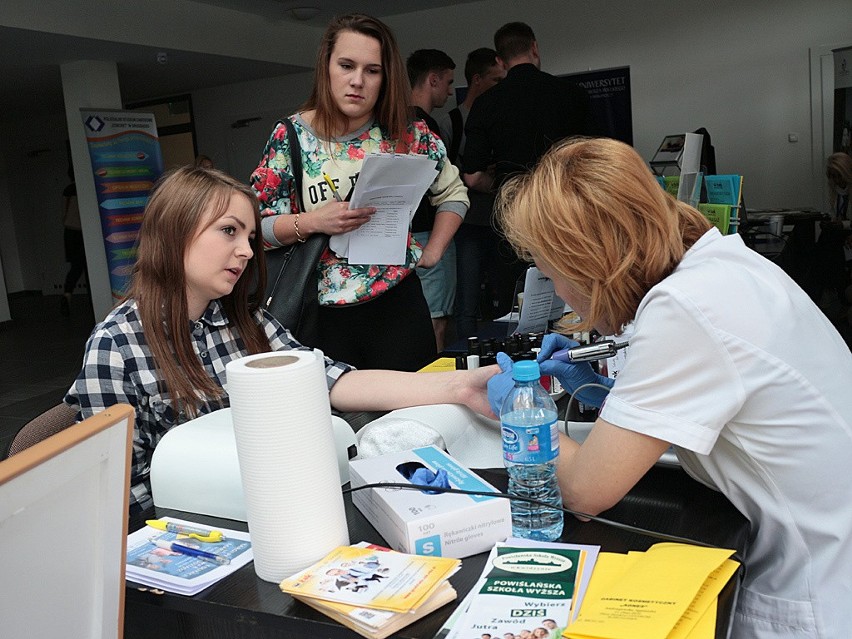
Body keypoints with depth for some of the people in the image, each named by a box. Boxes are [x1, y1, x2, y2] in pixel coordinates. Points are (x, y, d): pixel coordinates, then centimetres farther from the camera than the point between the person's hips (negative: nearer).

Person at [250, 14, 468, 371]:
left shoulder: (406, 134, 1)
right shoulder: (292, 136, -2)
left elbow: (454, 193, 14)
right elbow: (256, 225, -2)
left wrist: (432, 253, 4)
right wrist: (311, 222, -18)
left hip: (398, 304, 1)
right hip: (325, 314, -1)